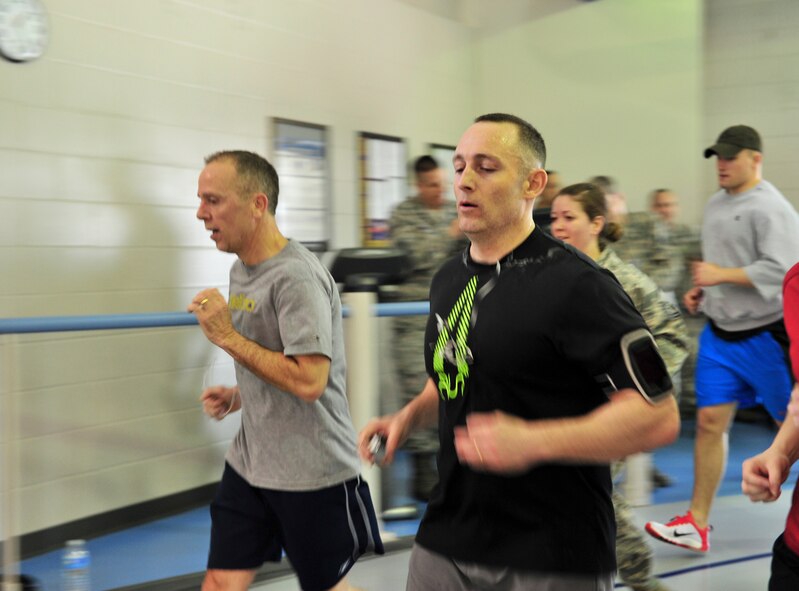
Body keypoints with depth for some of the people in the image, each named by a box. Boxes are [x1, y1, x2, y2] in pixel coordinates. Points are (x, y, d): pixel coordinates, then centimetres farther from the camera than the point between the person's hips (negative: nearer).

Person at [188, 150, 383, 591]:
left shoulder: (296, 277, -21)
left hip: (312, 470, -8)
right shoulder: (242, 270, 8)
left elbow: (308, 380, -27)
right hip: (249, 463, 8)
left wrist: (228, 337, -23)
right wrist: (238, 398, 5)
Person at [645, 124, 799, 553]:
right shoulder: (716, 204, 11)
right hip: (719, 332, 7)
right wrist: (701, 291, 8)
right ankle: (697, 523, 6)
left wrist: (721, 275, -21)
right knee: (710, 421, 2)